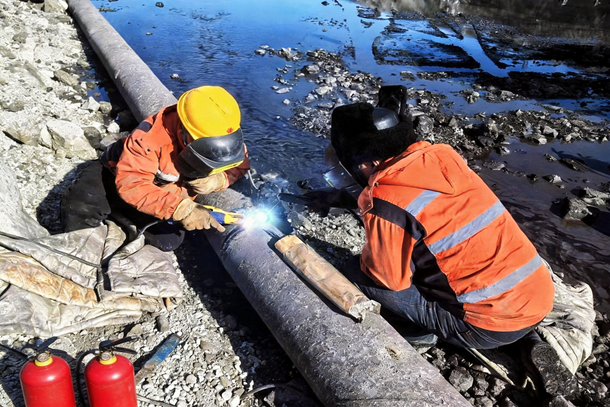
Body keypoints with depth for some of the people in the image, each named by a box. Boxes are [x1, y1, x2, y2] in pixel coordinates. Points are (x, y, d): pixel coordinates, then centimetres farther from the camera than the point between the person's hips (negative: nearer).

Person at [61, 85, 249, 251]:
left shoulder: (219, 133, -26)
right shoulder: (151, 138, -41)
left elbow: (239, 163, -13)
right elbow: (130, 184, -45)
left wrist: (219, 179, -37)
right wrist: (180, 209, -57)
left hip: (166, 192, 5)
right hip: (118, 177, -5)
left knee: (169, 241, -8)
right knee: (80, 206, -29)